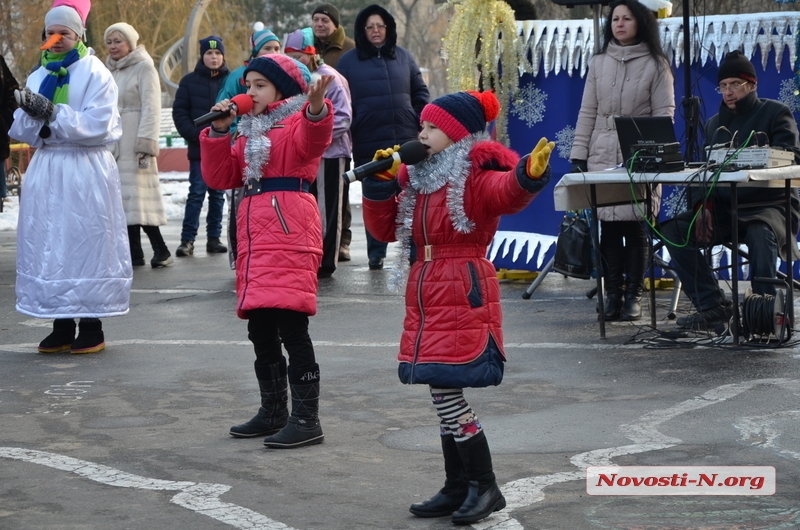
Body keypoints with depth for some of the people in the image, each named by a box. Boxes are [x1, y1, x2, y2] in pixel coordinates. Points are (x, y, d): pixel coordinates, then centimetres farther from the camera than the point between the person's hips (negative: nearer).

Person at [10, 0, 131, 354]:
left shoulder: (95, 73, -3)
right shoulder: (39, 76, 13)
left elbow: (97, 125, -14)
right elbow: (22, 131, 9)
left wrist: (51, 113, -18)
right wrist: (29, 111, -12)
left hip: (85, 172, -6)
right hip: (45, 170, 6)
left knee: (85, 244, -3)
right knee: (47, 244, 4)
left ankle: (91, 326, 4)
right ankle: (61, 327, 12)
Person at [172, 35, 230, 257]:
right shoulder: (190, 81, 2)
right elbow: (179, 112, 0)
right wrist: (196, 135, -10)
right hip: (199, 149, -1)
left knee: (218, 194, 8)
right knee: (197, 193, -4)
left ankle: (214, 238, 14)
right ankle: (187, 239, -2)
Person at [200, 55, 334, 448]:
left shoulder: (297, 122, -1)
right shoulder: (248, 133, 24)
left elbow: (313, 141, -26)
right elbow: (218, 177, 17)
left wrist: (316, 109, -46)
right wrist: (218, 131, 7)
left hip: (290, 236, -9)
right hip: (254, 237, 9)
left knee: (291, 328, -11)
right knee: (260, 331, 13)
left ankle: (306, 420, -9)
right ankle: (273, 412, 24)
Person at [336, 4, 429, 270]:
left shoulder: (403, 56, 9)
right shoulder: (348, 61, 3)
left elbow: (420, 92, 13)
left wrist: (425, 121, 3)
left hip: (404, 138, 2)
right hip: (368, 142, -1)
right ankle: (376, 252, 10)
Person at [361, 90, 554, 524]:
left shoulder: (476, 177, -11)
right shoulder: (416, 179, 13)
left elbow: (507, 192, -33)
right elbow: (385, 229, 17)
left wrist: (528, 175, -54)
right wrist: (379, 185, 4)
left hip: (464, 297, -8)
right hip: (427, 297, 8)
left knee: (446, 390, -11)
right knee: (443, 394, 12)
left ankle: (484, 487, 1)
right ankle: (458, 488, 22)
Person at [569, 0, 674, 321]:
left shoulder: (655, 65, 4)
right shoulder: (599, 63, 13)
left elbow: (664, 113, 0)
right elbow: (587, 113, 12)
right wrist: (578, 156, 5)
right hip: (602, 156, 3)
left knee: (635, 227, -3)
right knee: (608, 226, -1)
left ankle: (633, 296, 4)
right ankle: (612, 294, 5)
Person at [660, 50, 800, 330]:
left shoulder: (776, 113, 2)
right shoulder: (714, 124, 18)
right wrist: (703, 204, -11)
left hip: (770, 204, -5)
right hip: (724, 207, 6)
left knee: (760, 233, -40)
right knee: (673, 230, -17)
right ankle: (713, 306, -14)